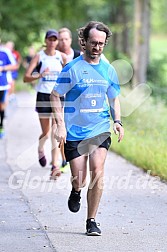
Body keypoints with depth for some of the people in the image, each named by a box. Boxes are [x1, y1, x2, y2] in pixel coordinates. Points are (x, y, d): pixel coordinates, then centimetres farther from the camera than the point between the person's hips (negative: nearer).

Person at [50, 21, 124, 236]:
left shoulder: (108, 70, 6)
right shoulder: (72, 69, -6)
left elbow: (114, 98, 19)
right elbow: (55, 96, -2)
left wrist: (117, 121, 3)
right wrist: (60, 125, -10)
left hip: (101, 130, 2)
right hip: (75, 132, -2)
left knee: (97, 170, -17)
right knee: (79, 181, -2)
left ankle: (91, 221, -5)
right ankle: (76, 192, 38)